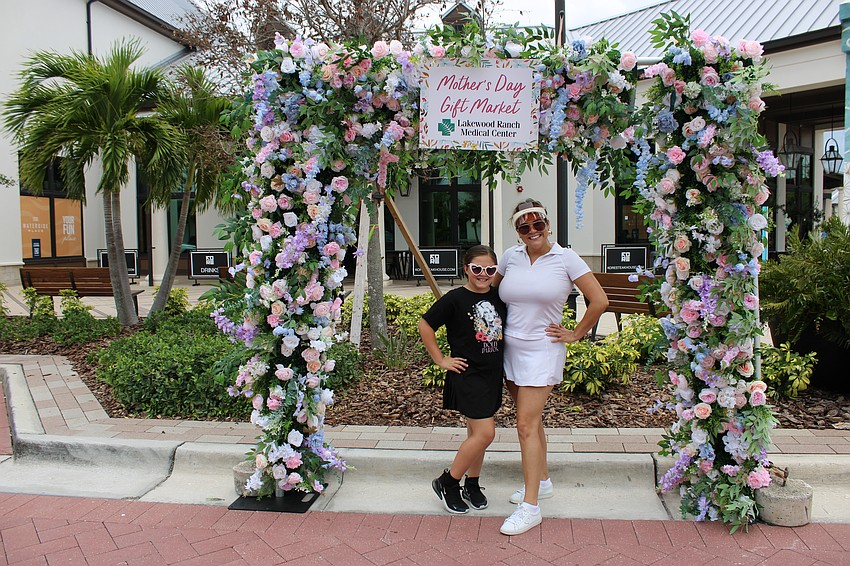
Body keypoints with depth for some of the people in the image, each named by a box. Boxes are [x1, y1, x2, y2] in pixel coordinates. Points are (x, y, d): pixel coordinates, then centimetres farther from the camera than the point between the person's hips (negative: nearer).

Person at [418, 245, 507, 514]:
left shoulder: (498, 297, 4)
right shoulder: (455, 299, -13)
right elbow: (425, 324, -7)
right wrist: (440, 359, -6)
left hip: (493, 373, 6)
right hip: (467, 373, -6)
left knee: (477, 431, 15)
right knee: (485, 433, -10)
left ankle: (472, 485, 31)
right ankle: (447, 482, 7)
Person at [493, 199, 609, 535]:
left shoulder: (565, 258, -8)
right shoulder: (511, 257, 3)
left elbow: (599, 301, -5)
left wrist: (576, 334, -2)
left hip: (542, 352, -5)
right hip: (510, 349, 5)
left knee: (526, 425, -9)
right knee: (531, 420, 17)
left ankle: (530, 507, -2)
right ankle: (542, 481, 35)